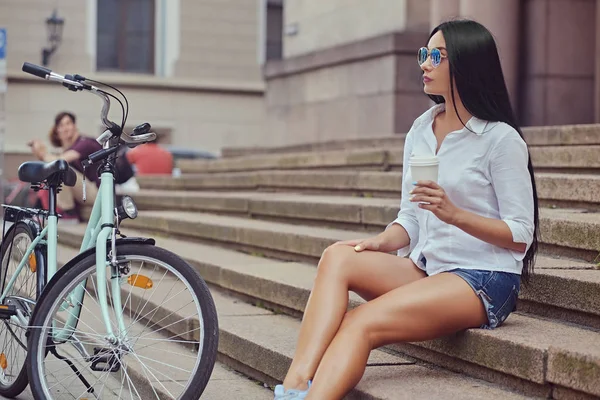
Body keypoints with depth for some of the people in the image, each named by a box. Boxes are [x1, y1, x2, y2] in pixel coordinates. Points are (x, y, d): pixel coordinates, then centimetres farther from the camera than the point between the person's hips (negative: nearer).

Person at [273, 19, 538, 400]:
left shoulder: (501, 139, -7)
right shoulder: (420, 131, 14)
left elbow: (521, 236, -9)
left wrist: (453, 213, -22)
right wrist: (381, 242, -7)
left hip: (483, 282, -7)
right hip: (426, 269, 7)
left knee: (361, 323, -27)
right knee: (338, 257, -20)